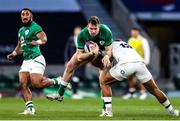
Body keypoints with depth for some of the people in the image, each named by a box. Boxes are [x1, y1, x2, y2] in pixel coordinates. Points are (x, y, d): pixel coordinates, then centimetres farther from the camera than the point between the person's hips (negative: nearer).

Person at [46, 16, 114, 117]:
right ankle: (60, 94, 17)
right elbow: (79, 56, -29)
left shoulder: (106, 32, -36)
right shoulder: (82, 34, -31)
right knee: (70, 65, 0)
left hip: (104, 53, -3)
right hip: (88, 51, 3)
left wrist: (106, 56, -48)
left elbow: (109, 50, -25)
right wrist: (92, 54, -47)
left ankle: (108, 109, -11)